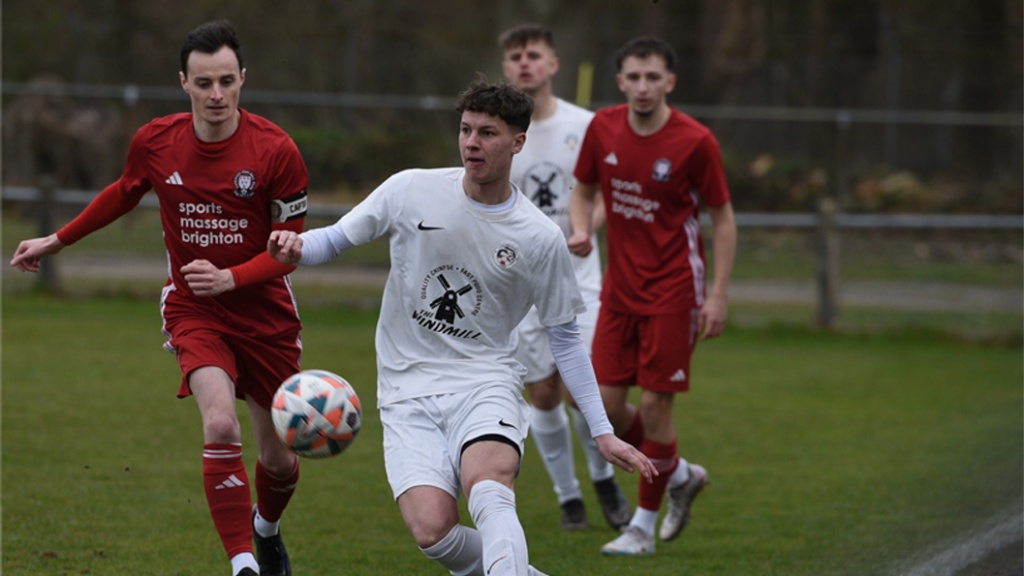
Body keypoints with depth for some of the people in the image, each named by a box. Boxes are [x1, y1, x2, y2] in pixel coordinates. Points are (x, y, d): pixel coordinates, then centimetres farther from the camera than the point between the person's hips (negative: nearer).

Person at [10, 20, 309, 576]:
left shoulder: (276, 151, -16)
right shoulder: (155, 142, -8)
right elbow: (123, 193, 15)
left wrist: (229, 278, -27)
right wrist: (57, 240, 20)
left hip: (264, 313, 0)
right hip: (192, 311, 0)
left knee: (279, 456, 10)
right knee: (220, 424, -26)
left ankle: (266, 528, 45)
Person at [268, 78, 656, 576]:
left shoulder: (540, 239, 0)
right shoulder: (410, 191, -1)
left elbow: (564, 338, 9)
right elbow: (337, 239, 9)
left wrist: (602, 432, 5)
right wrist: (297, 247, -15)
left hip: (485, 385, -1)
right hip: (409, 392, 1)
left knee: (488, 492, -34)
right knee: (431, 530, -20)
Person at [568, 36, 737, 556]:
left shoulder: (694, 142, -14)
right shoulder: (603, 128, -1)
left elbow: (722, 218, -5)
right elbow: (584, 189, 14)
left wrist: (718, 294, -11)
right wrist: (580, 229, -9)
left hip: (672, 292, -5)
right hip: (620, 288, 5)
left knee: (654, 405, -4)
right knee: (605, 405, 1)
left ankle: (644, 525, 11)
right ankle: (680, 476, 27)